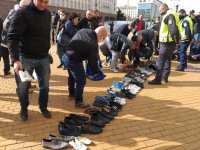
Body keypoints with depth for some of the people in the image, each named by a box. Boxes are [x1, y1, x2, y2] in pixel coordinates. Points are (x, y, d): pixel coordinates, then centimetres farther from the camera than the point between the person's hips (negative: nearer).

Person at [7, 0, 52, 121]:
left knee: (44, 85, 12)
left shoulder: (48, 14, 5)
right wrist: (15, 59, -27)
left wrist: (46, 51, 13)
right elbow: (12, 37, -18)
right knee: (23, 87, 8)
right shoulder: (22, 13, -14)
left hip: (43, 57, 5)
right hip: (25, 58, -4)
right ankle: (24, 108, 33)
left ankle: (43, 107, 34)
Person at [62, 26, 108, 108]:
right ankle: (78, 102, 17)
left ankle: (72, 93, 50)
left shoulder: (83, 30, 2)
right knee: (81, 81, 5)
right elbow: (93, 61, -12)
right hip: (74, 61, -9)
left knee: (72, 76, 28)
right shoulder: (93, 44, -20)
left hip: (65, 56, 9)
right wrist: (96, 72, 5)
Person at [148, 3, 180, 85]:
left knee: (160, 61, -7)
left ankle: (158, 79, -5)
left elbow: (173, 29, -25)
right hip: (169, 42, 10)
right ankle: (165, 77, 25)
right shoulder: (170, 14, 18)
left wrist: (176, 40, -22)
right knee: (167, 60, 15)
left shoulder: (169, 15, -15)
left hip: (167, 43, -10)